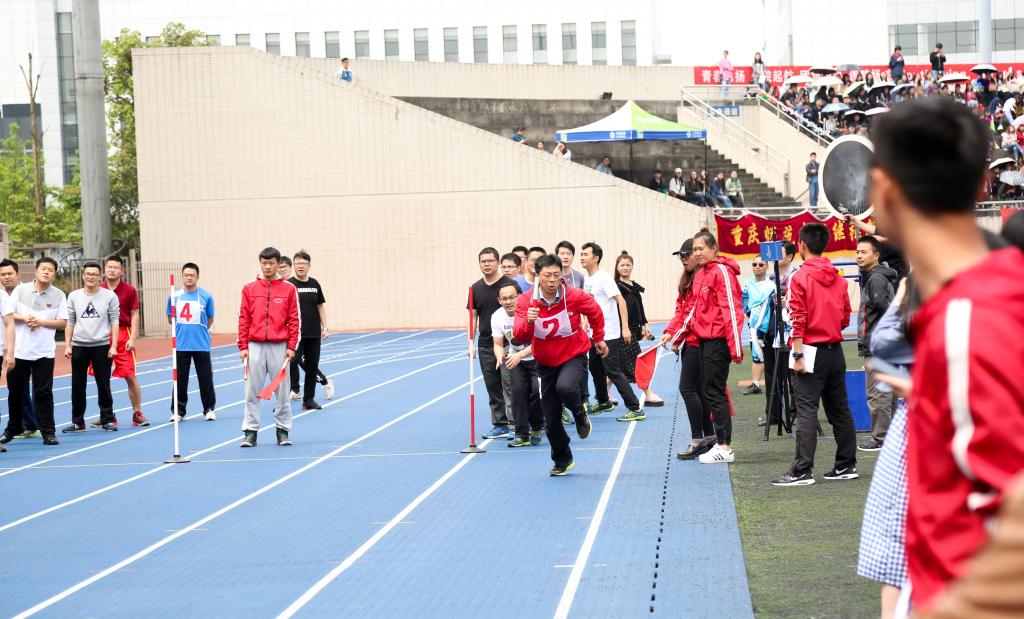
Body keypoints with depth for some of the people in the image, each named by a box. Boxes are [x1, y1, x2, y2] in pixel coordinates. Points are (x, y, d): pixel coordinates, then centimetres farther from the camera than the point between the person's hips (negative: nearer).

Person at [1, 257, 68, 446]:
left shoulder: (59, 295, 1)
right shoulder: (20, 289, 2)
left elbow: (63, 322, -1)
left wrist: (41, 322, -13)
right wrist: (24, 318, -14)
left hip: (44, 352, -1)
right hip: (18, 350, 1)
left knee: (43, 392, -4)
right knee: (15, 390, 11)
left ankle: (48, 432, 3)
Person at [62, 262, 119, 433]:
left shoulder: (109, 296, -1)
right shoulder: (74, 296, 6)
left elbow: (114, 322, -1)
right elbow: (69, 322, 9)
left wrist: (113, 346, -8)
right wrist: (67, 346, 3)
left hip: (101, 346, -2)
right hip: (79, 346, 2)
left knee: (103, 385, 1)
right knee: (77, 386, 6)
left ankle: (108, 419, 11)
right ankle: (77, 422, 14)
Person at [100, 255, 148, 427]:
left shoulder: (130, 290, 0)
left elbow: (134, 316, 1)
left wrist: (132, 338, -7)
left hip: (123, 334, -3)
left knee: (131, 377, -4)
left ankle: (137, 413, 6)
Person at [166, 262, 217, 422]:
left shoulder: (206, 296, -3)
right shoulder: (174, 297, 1)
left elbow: (210, 319, 7)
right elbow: (170, 319, 14)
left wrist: (199, 330, 6)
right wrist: (183, 329, 9)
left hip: (202, 345, -1)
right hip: (180, 345, 1)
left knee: (205, 379, 4)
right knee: (180, 380, 6)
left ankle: (209, 409, 16)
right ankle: (178, 411, 14)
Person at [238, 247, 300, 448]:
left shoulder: (289, 289, 3)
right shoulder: (249, 289, 6)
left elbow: (294, 320, 2)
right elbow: (244, 319, 6)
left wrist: (292, 347, -4)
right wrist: (243, 347, 1)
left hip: (279, 347, -1)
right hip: (255, 347, 1)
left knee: (281, 390, 4)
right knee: (252, 391, 2)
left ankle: (283, 431, 12)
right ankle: (250, 432, 6)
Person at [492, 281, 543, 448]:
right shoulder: (497, 317, -10)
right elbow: (498, 344, 0)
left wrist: (520, 355, -36)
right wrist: (500, 356, -23)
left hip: (537, 358, -3)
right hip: (515, 360, 4)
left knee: (535, 390, -18)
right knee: (518, 390, -13)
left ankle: (536, 429, 5)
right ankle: (522, 435, -7)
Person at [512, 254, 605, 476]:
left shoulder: (575, 296, -16)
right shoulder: (526, 301, -13)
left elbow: (595, 313, 5)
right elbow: (519, 337, -20)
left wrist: (599, 339, 15)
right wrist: (528, 322, -40)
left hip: (574, 356, -2)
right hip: (546, 363, 3)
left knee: (565, 387, -36)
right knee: (551, 421, 5)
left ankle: (580, 415, -2)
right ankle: (562, 461, 28)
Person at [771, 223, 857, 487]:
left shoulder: (800, 277, -10)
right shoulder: (838, 279, 7)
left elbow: (798, 319, -14)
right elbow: (845, 318, 11)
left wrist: (798, 355, -13)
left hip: (811, 350, -6)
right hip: (835, 350, 6)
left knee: (806, 411, -7)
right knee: (839, 409, 12)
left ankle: (802, 470, -10)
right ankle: (846, 465, 17)